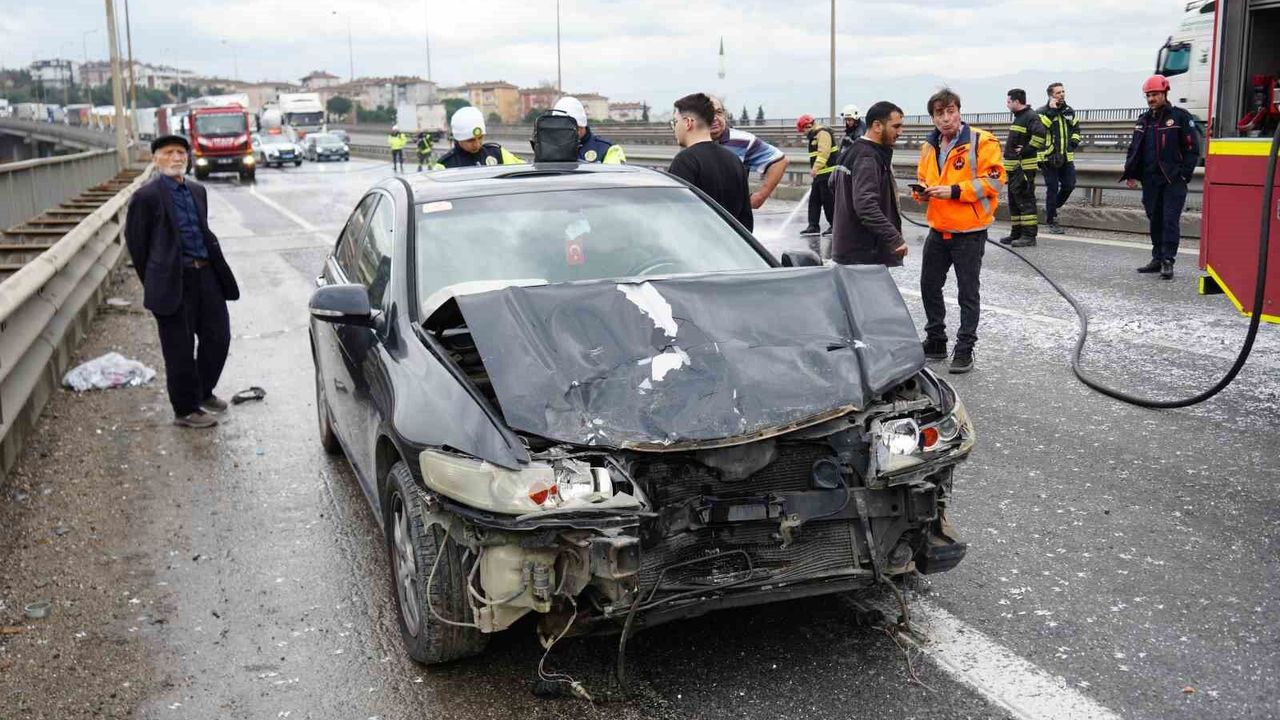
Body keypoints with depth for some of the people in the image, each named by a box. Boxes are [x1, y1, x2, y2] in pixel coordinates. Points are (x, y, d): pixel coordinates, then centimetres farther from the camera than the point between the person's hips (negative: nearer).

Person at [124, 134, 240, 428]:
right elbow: (136, 243, -2)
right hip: (174, 282, -6)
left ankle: (203, 392, 33)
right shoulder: (146, 197, -7)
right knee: (180, 349, 2)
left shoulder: (198, 191, 13)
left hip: (207, 276, 6)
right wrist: (153, 282, 3)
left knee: (218, 337, 11)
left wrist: (214, 268, 16)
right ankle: (186, 410, 15)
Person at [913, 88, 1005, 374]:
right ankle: (935, 340, 29)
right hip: (938, 230, 7)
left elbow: (994, 180, -17)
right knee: (929, 286, 14)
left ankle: (965, 349, 13)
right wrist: (921, 191, -3)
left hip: (969, 232, -7)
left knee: (968, 293, 3)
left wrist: (955, 190, -23)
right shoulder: (929, 147, 8)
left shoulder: (981, 141, -12)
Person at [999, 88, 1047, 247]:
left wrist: (1027, 150, -22)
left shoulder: (1030, 117, -14)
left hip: (1024, 167, -10)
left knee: (1025, 199, -9)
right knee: (1014, 200, 14)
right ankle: (1016, 233, 21)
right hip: (1014, 167, 10)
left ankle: (1029, 236, -8)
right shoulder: (1018, 117, 18)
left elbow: (1040, 134, -30)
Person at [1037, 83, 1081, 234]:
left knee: (1069, 185, 3)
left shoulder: (1069, 111, 12)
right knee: (1052, 189, -2)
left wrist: (1074, 142, 7)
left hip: (1066, 158, 5)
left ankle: (1051, 209, 27)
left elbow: (1076, 128, 23)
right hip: (1049, 158, -5)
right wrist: (1051, 110, -23)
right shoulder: (1042, 112, -6)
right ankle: (1051, 221, 8)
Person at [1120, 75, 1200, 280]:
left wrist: (1184, 174, -11)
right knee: (1154, 220, 9)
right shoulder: (1144, 120, 15)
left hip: (1173, 180, -5)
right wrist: (1131, 174, 9)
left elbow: (1192, 148, -4)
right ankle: (1157, 258, 17)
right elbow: (1134, 148, 18)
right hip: (1150, 180, 5)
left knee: (1170, 220, -8)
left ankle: (1168, 261, -8)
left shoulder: (1180, 117, -1)